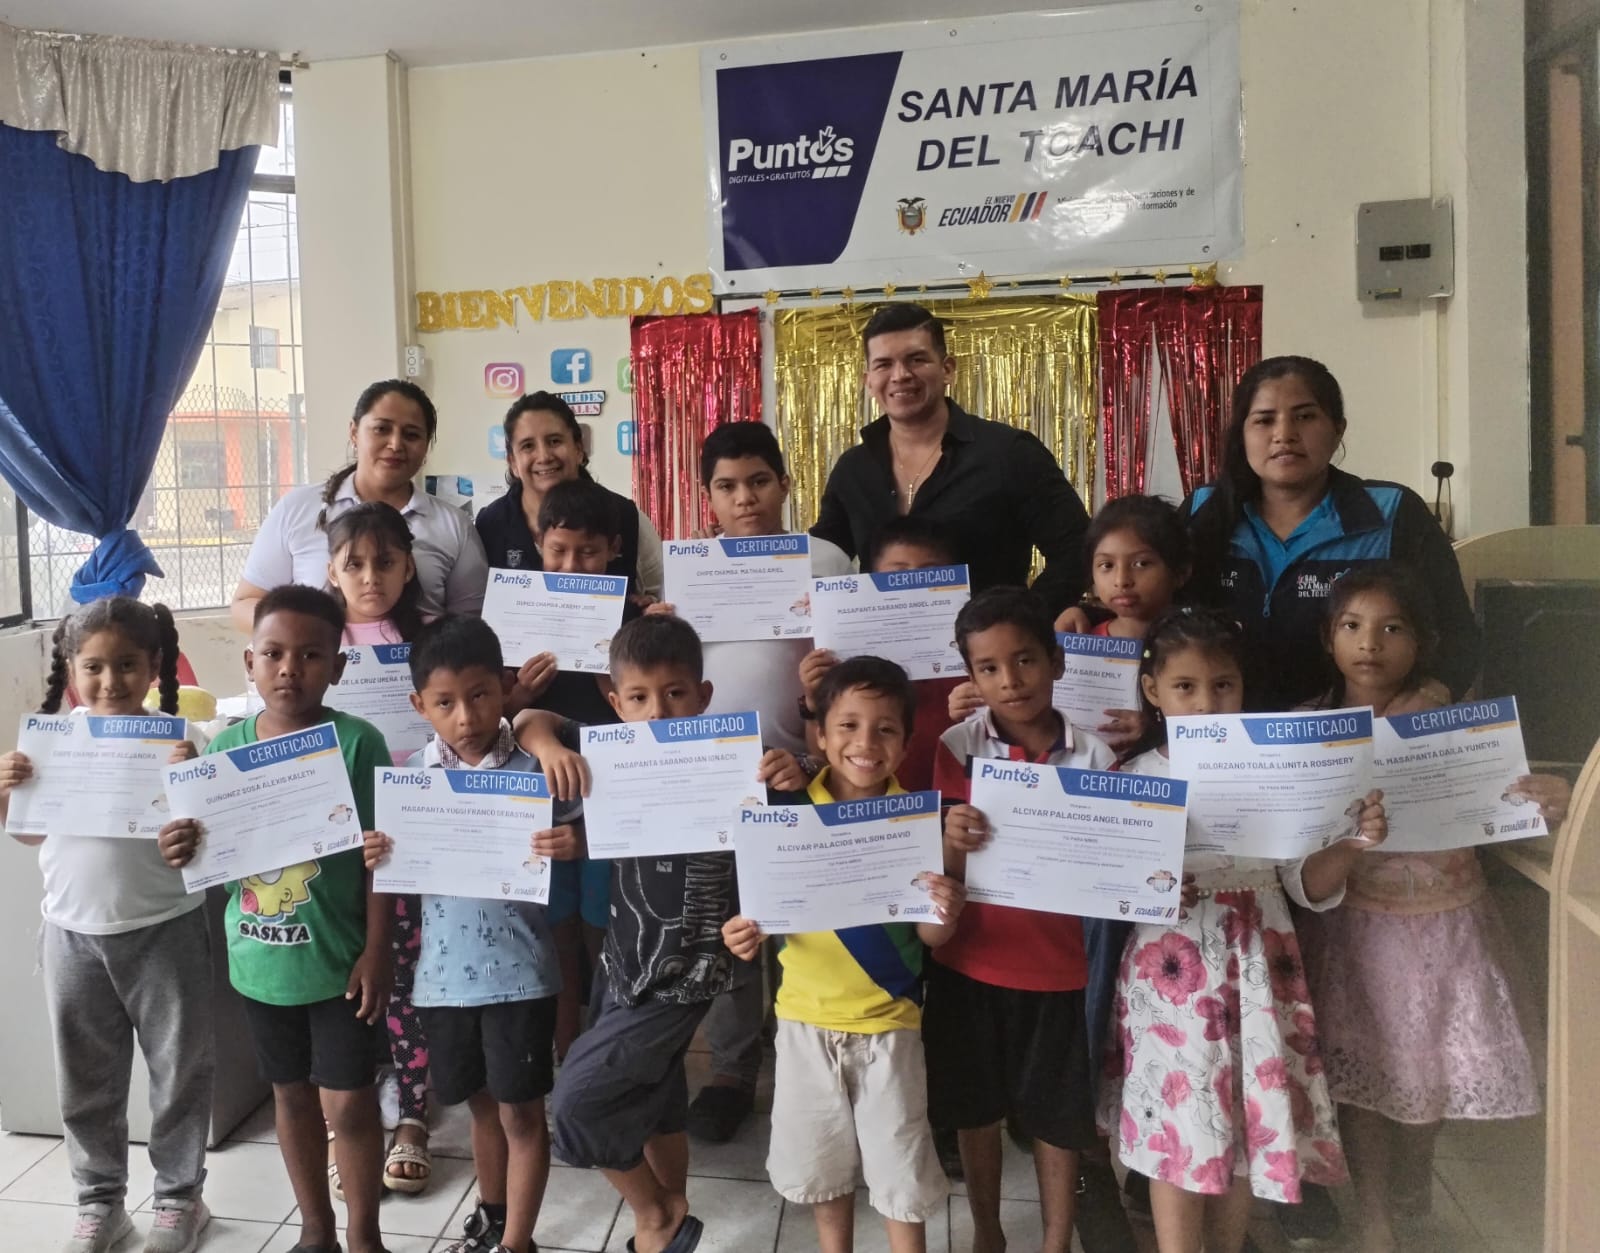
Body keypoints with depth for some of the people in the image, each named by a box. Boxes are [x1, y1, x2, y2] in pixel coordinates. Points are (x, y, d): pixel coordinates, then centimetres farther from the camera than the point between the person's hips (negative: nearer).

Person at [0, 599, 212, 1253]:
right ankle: (100, 1200, 34)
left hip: (163, 929, -3)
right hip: (73, 932, 3)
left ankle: (179, 1196, 29)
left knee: (179, 1070, 10)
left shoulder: (176, 740, -10)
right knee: (84, 1077, 16)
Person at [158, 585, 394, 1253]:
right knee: (291, 1093, 19)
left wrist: (376, 951, -12)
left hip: (338, 959, -4)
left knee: (348, 1102, 5)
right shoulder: (226, 745, -2)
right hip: (260, 959, 5)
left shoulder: (357, 741, -14)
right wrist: (183, 848, -15)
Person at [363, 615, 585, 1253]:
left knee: (522, 1110, 8)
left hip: (520, 970, -3)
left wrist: (570, 845, -27)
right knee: (481, 1102, 22)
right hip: (445, 972, 4)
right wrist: (376, 857, -15)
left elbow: (578, 838, -6)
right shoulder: (411, 775, -2)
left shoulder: (537, 766, -11)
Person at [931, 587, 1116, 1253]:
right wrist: (953, 842, -30)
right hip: (969, 961, 1)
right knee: (975, 1108, 17)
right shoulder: (958, 747, -8)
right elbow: (945, 874, -8)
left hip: (1054, 967, 0)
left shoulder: (1093, 756, -7)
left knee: (1056, 1116, 14)